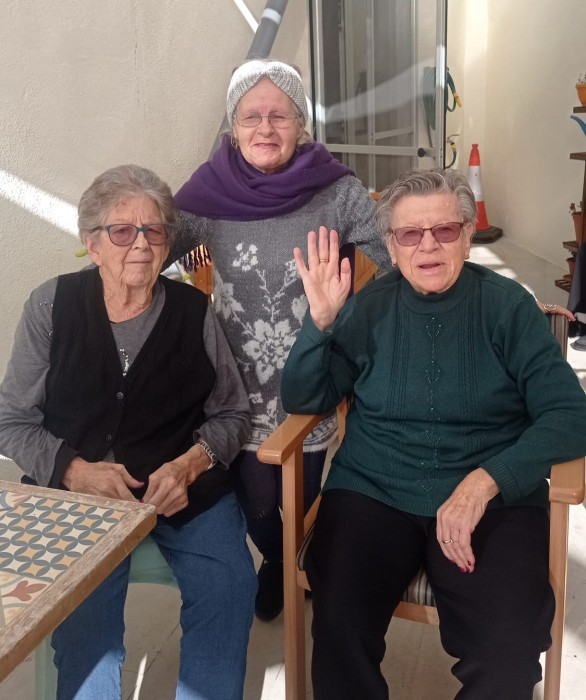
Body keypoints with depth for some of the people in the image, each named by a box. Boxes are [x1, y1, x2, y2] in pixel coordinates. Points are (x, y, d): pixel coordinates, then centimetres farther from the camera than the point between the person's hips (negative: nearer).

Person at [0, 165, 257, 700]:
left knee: (230, 585, -21)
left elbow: (232, 413, 7)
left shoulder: (193, 311, 0)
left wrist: (190, 465, -13)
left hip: (186, 488, 1)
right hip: (79, 490, 0)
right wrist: (74, 469, -15)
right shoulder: (52, 306, -1)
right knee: (82, 607, -26)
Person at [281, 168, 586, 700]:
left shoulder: (507, 305, 0)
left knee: (509, 650, -25)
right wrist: (320, 321, -13)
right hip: (373, 492, 1)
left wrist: (485, 480, -20)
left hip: (495, 500, 0)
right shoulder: (370, 307, 5)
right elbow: (303, 401, 3)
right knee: (338, 628, -25)